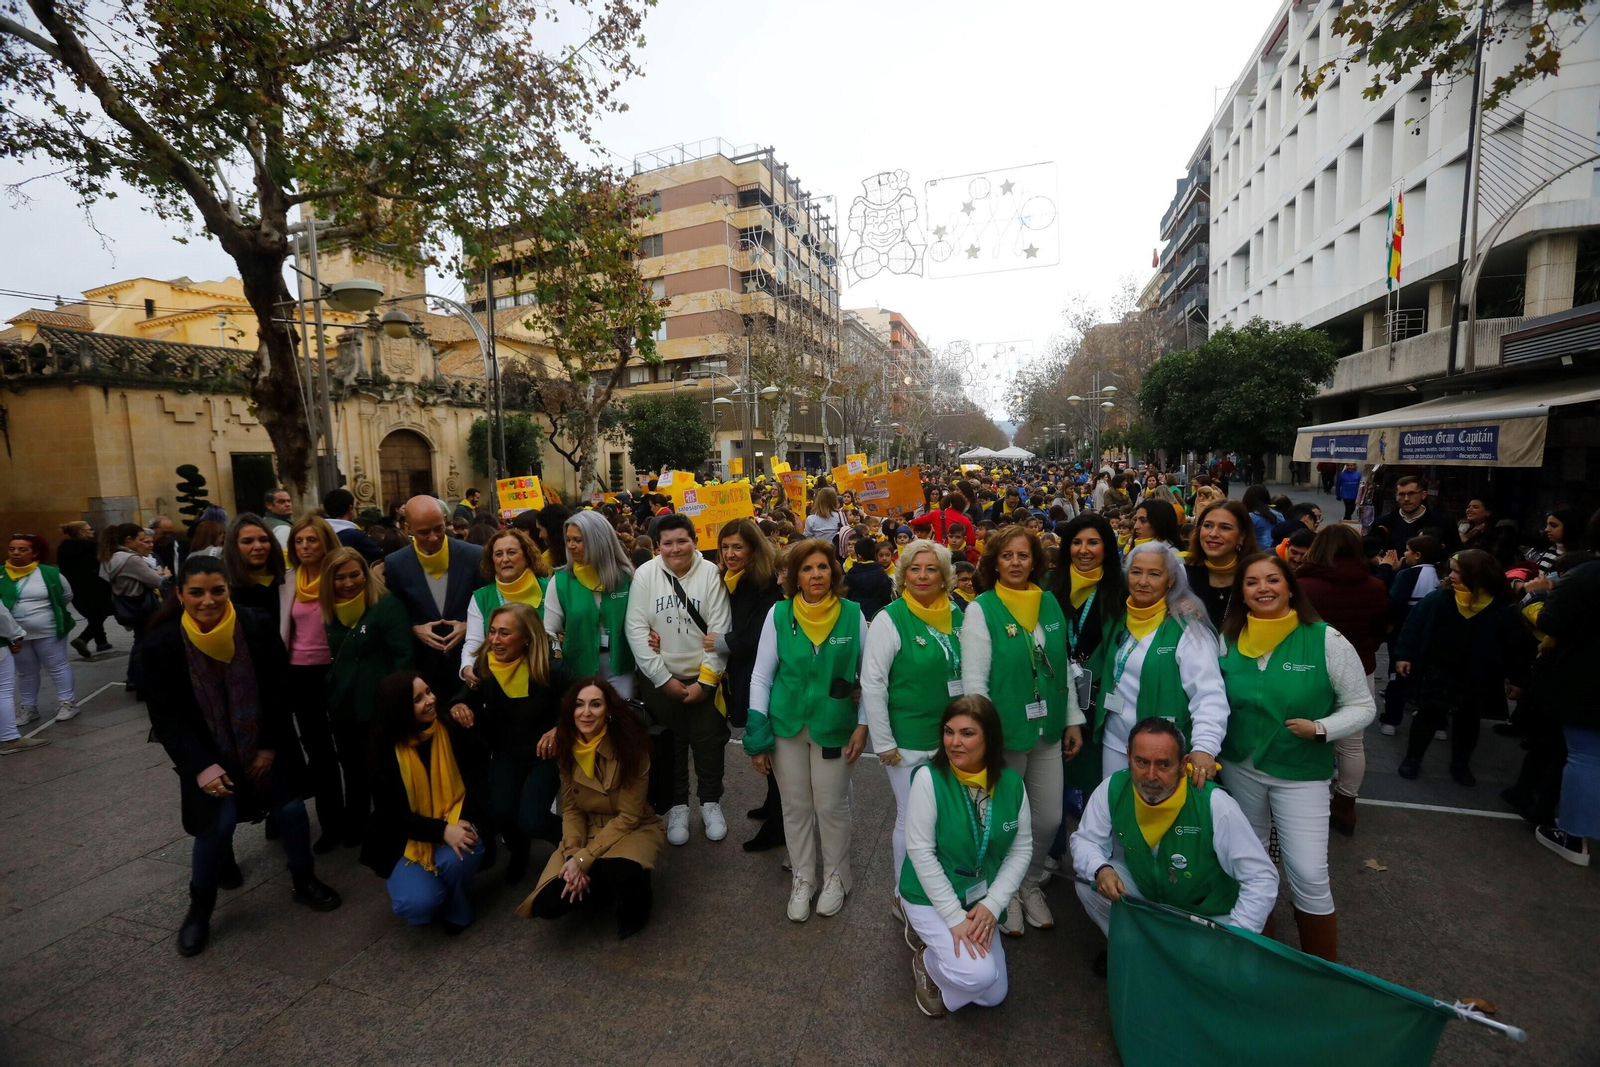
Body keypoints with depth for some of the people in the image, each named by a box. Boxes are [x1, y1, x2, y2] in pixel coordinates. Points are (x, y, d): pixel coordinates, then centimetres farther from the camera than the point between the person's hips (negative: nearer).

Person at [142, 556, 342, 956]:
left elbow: (279, 689, -6)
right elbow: (165, 715, -10)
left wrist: (270, 746, -5)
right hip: (208, 753, -1)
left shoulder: (258, 626, -16)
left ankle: (304, 882, 24)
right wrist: (201, 766, -18)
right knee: (218, 824, -10)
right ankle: (199, 908, 18)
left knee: (291, 808, -1)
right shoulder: (161, 643, -16)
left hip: (265, 743, 1)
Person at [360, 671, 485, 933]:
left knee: (456, 860, -33)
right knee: (418, 902, -24)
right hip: (406, 839, 0)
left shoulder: (453, 732, -9)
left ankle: (455, 908, 1)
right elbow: (392, 814, -12)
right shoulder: (385, 751, -11)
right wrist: (441, 830, -27)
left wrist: (463, 822, -24)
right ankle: (403, 878, 15)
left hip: (454, 828, 1)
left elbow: (475, 781, -5)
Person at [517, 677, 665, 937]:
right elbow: (570, 808, -1)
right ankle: (616, 884, 10)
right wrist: (572, 854, -16)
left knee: (621, 870, -37)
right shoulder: (566, 747, -8)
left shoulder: (630, 746, -22)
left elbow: (628, 816, -19)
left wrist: (584, 859, -22)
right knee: (546, 904, -16)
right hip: (586, 832, 4)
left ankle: (635, 900, -1)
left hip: (632, 829, -4)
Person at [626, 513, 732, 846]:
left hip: (703, 678, 0)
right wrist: (663, 678, -11)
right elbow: (636, 630, -9)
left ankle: (710, 802, 33)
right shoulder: (645, 574, -7)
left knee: (708, 744, 11)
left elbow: (720, 631, -10)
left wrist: (706, 680, -11)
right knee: (670, 746, 14)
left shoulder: (711, 573, -9)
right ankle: (678, 806, 34)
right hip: (660, 679, 1)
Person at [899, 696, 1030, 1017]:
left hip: (982, 899, 5)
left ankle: (937, 939, 33)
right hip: (931, 897, -5)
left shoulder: (1011, 782, -10)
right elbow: (920, 852, -21)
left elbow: (1022, 849, -3)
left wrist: (992, 904, -13)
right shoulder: (929, 777, -24)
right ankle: (927, 959, 9)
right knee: (977, 975, -23)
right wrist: (955, 917, -20)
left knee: (992, 996, 12)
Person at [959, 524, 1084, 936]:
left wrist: (1073, 719, 11)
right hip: (1003, 732, -4)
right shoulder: (981, 609, -11)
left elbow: (1064, 666, 11)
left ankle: (1030, 884, 40)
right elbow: (973, 679, -13)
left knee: (1049, 819, 13)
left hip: (1047, 731, 5)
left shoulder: (1051, 604, 4)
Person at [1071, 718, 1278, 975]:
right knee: (1088, 881, -19)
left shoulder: (1215, 804, -31)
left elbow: (1262, 878, -23)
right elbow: (1084, 840, -9)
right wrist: (1100, 869, -32)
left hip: (1208, 914, -2)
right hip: (1144, 893, 3)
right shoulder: (1113, 789, -22)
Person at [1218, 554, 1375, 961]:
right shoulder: (1229, 639, -4)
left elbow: (1363, 707, -6)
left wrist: (1319, 728, -21)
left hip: (1301, 775, -3)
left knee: (1309, 876, -2)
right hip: (1239, 769, 3)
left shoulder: (1325, 639, -13)